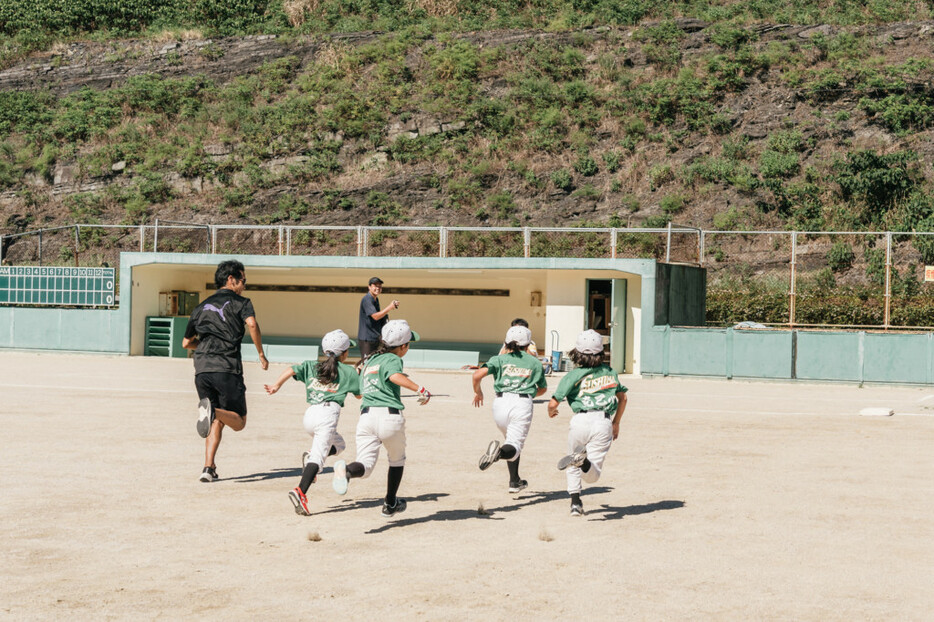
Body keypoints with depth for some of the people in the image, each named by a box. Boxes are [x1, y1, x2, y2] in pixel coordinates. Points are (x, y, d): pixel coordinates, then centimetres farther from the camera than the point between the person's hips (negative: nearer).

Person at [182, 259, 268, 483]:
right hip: (227, 370, -5)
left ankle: (209, 468, -1)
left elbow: (186, 342, 27)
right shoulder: (240, 302, 7)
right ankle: (212, 411, -28)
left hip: (202, 371, 5)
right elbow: (252, 324, -15)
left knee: (217, 421, 16)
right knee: (238, 421, 5)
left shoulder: (202, 307, 22)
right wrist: (261, 354, -7)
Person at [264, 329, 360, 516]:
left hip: (310, 415, 5)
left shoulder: (311, 366, 21)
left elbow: (291, 370, 5)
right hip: (328, 412, -5)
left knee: (339, 444, 28)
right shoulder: (348, 371, 13)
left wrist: (276, 385, -2)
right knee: (318, 456, -15)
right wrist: (358, 376, 36)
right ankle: (300, 492, -36)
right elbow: (360, 395, 21)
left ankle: (311, 455, 1)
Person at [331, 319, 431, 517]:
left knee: (365, 466, -5)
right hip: (389, 415, -4)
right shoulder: (392, 359, 2)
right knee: (397, 460, 22)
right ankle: (390, 504, 32)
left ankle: (346, 470, -39)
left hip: (366, 415, 4)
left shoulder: (368, 361, 24)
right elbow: (395, 376, -20)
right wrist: (420, 389, -23)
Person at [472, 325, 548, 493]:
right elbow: (543, 388, 28)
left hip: (501, 402, 2)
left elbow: (477, 375, -4)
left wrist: (478, 392, 15)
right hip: (523, 404, -2)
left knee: (512, 439, 25)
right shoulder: (535, 363, 15)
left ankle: (515, 481, 26)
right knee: (515, 447, -10)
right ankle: (500, 452, -46)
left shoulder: (500, 359, 11)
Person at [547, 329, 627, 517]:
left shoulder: (573, 375, 2)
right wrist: (616, 424, 33)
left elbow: (553, 404, -1)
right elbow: (623, 397, 22)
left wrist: (551, 412, 23)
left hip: (580, 421, -1)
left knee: (573, 469, 25)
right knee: (592, 476, -1)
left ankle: (575, 502, 8)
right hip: (604, 423, 1)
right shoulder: (609, 371, 14)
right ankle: (584, 461, -34)